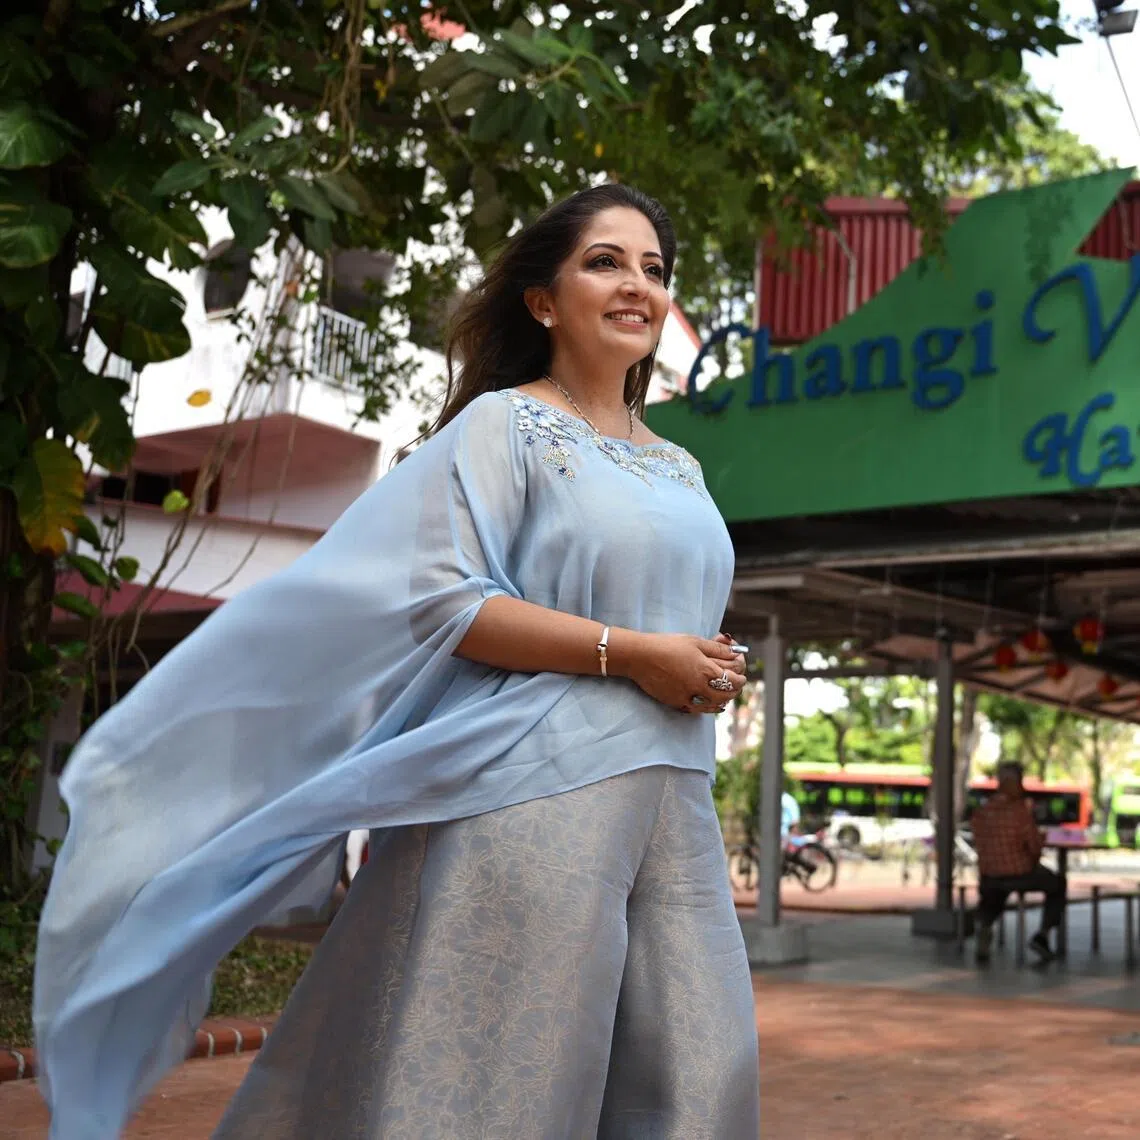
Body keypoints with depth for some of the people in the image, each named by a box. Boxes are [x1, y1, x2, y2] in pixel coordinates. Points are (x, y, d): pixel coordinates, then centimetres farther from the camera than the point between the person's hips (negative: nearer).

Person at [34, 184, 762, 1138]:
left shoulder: (679, 470, 19)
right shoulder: (504, 424, -2)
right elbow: (439, 599, -14)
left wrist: (712, 674, 7)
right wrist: (626, 652, -16)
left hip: (670, 802, 7)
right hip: (534, 792, -7)